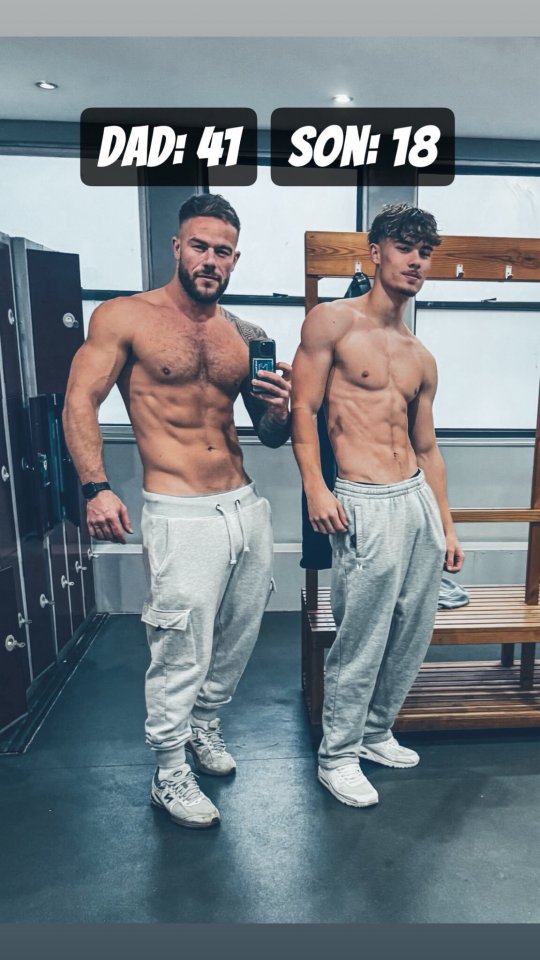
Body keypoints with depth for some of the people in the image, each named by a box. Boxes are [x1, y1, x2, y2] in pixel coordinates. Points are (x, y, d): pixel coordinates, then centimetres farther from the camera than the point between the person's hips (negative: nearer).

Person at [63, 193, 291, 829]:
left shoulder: (245, 337, 11)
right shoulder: (125, 318, -1)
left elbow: (271, 437, 15)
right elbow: (80, 401, -6)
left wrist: (277, 409, -8)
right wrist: (96, 488, -17)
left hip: (247, 507, 6)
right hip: (181, 517, -5)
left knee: (239, 637, 19)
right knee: (180, 655, 2)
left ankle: (204, 725, 46)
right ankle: (169, 776, 27)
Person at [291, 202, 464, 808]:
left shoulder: (421, 359, 17)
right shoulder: (332, 321, -1)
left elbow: (426, 447, 18)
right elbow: (303, 406, -7)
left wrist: (446, 525, 17)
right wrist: (314, 487, -18)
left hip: (418, 499, 7)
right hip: (364, 505, -7)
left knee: (413, 633, 14)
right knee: (360, 641, 1)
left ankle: (376, 732, 36)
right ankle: (336, 756, 23)